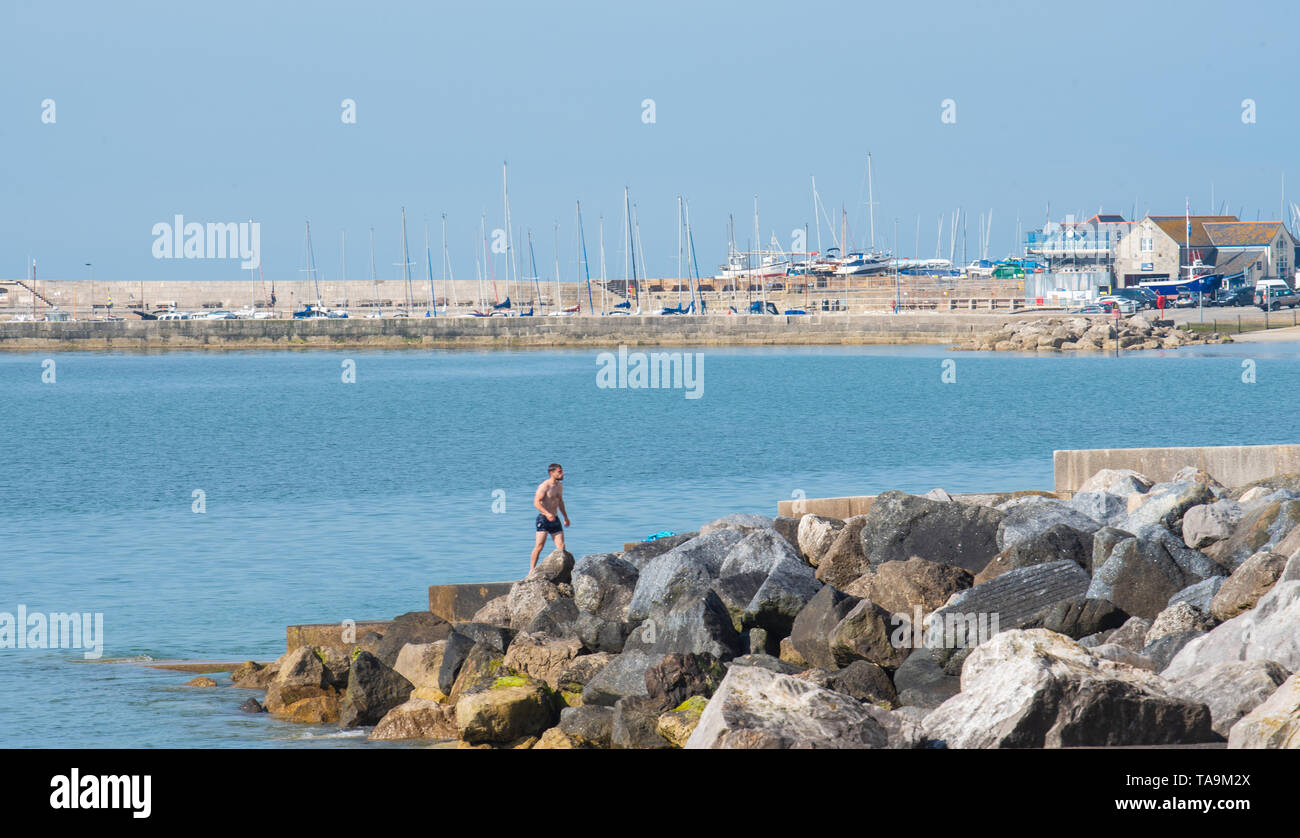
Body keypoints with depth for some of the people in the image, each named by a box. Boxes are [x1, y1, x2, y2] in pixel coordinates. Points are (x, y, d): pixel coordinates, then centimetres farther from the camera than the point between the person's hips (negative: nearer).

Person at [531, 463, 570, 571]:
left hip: (555, 519, 7)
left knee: (561, 546, 0)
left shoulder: (559, 485, 12)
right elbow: (536, 502, -21)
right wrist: (547, 513, -34)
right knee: (540, 545, -7)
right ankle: (532, 570, -1)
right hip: (544, 519, -7)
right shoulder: (544, 486, -14)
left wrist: (565, 517, 28)